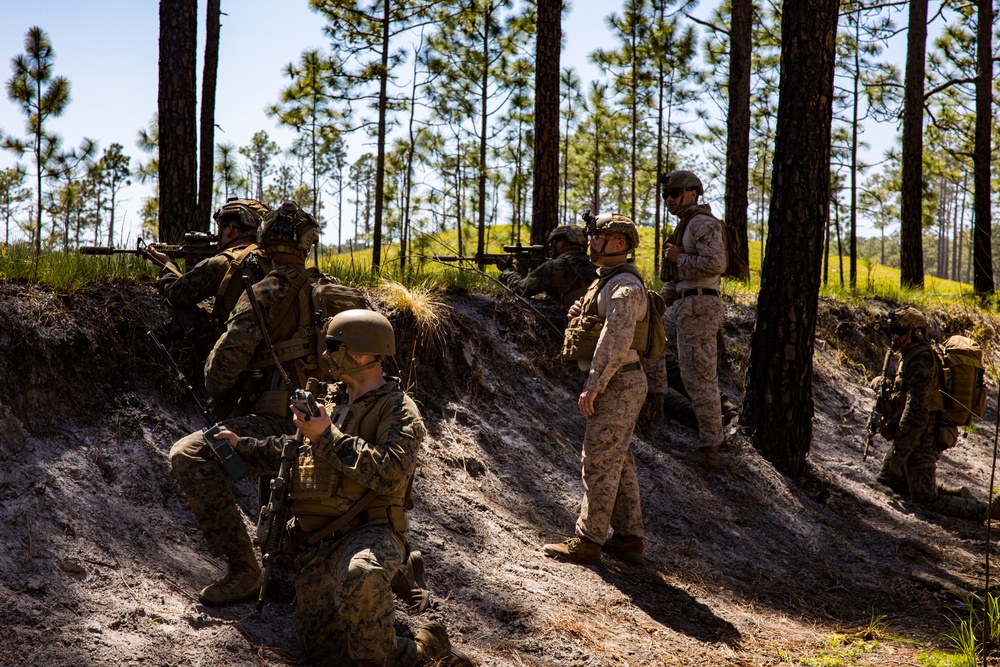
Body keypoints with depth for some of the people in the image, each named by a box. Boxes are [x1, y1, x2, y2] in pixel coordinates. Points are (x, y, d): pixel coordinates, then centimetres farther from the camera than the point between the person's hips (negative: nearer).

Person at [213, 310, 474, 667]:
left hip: (367, 533, -7)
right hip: (315, 541, 8)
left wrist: (329, 436, -20)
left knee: (361, 578, -43)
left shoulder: (398, 409, -5)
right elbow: (292, 452, 34)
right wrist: (242, 445, 27)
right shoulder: (329, 399, 19)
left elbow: (392, 475, -23)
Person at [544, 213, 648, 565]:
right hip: (614, 384, 11)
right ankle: (628, 538, 18)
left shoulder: (624, 286, -17)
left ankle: (588, 540, -2)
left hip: (617, 386, -11)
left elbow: (615, 341, -25)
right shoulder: (608, 280, 16)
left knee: (600, 461, -7)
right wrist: (580, 314, 4)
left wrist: (592, 387, -25)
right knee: (618, 462, 13)